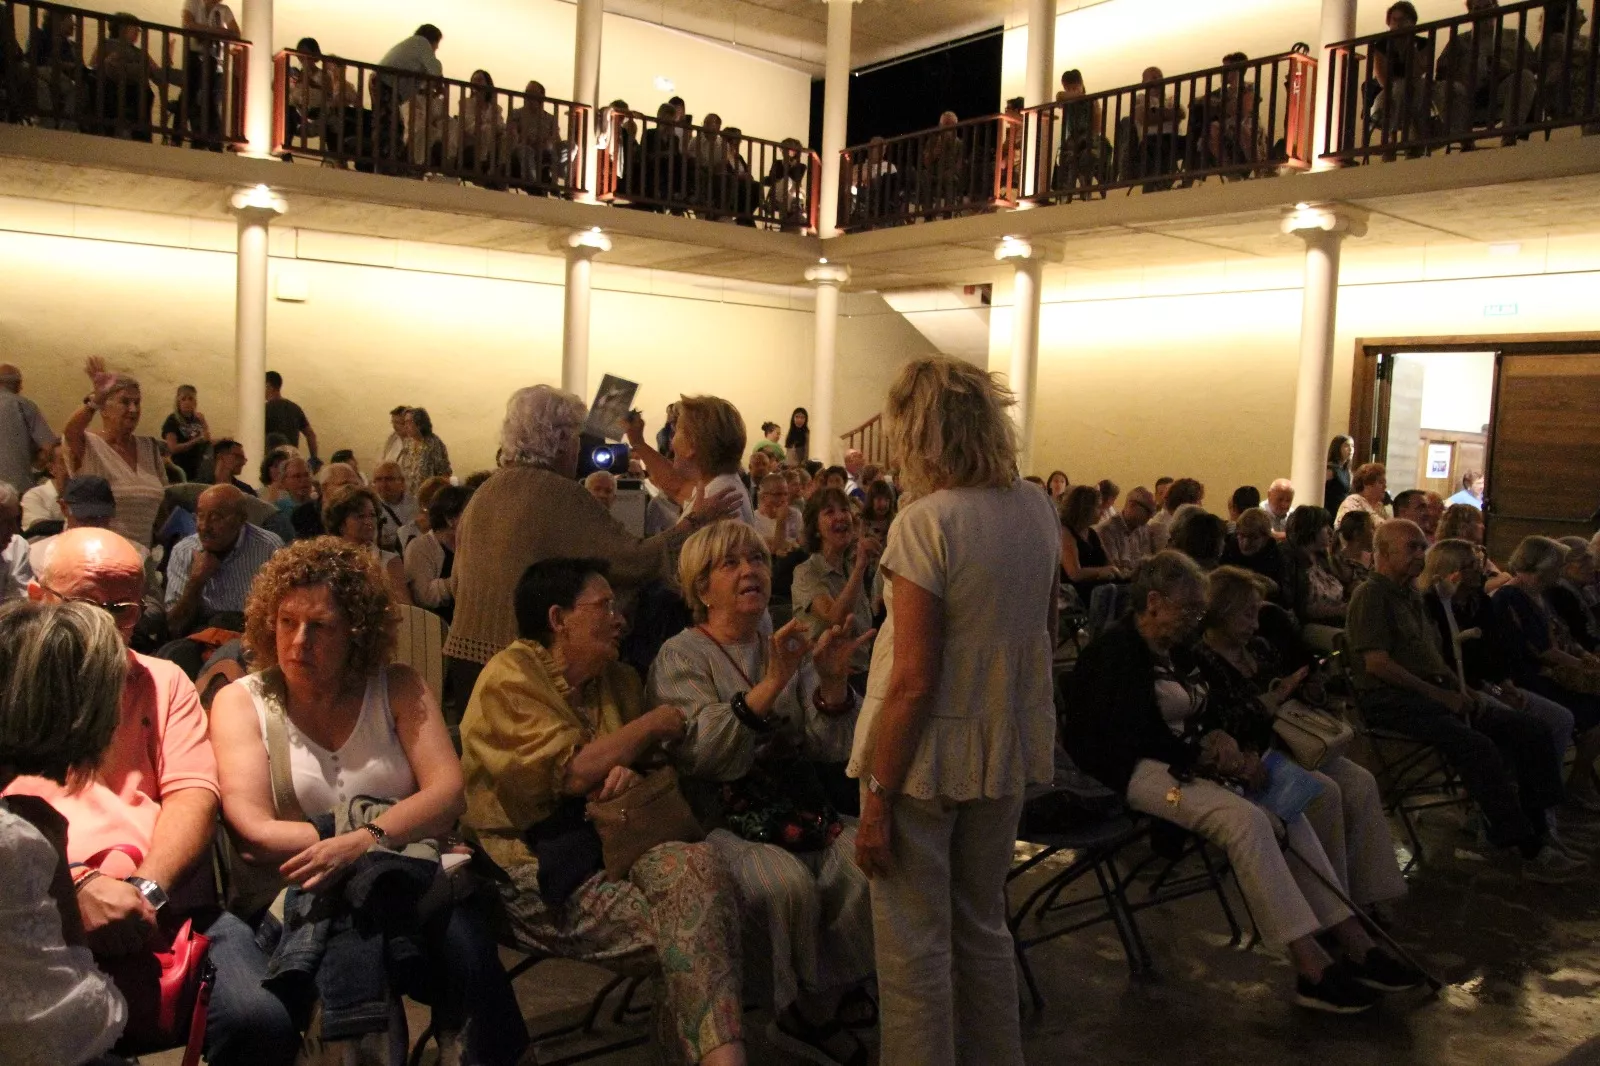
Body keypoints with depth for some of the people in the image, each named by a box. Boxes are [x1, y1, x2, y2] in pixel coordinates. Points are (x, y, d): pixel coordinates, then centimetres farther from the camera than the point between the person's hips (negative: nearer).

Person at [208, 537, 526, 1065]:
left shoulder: (398, 688, 10)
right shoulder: (240, 702, 5)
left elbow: (448, 792, -3)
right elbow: (255, 835, -8)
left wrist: (364, 838, -20)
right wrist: (383, 828, -11)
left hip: (410, 890, 1)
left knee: (464, 942, -30)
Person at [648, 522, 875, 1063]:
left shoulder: (791, 647, 12)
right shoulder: (681, 657, -1)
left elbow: (831, 748, 3)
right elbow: (702, 754, -19)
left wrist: (833, 682, -16)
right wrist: (770, 684, -31)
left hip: (797, 808, 5)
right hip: (723, 820, -4)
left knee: (868, 867, -22)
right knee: (788, 884, -31)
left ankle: (811, 1011, -1)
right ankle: (809, 1013, -3)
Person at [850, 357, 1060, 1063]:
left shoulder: (926, 522, -20)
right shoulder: (1037, 508, 1)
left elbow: (914, 680, -22)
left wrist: (878, 800, -16)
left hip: (926, 758, -7)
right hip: (1008, 752, 7)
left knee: (914, 948, 7)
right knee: (984, 930, 22)